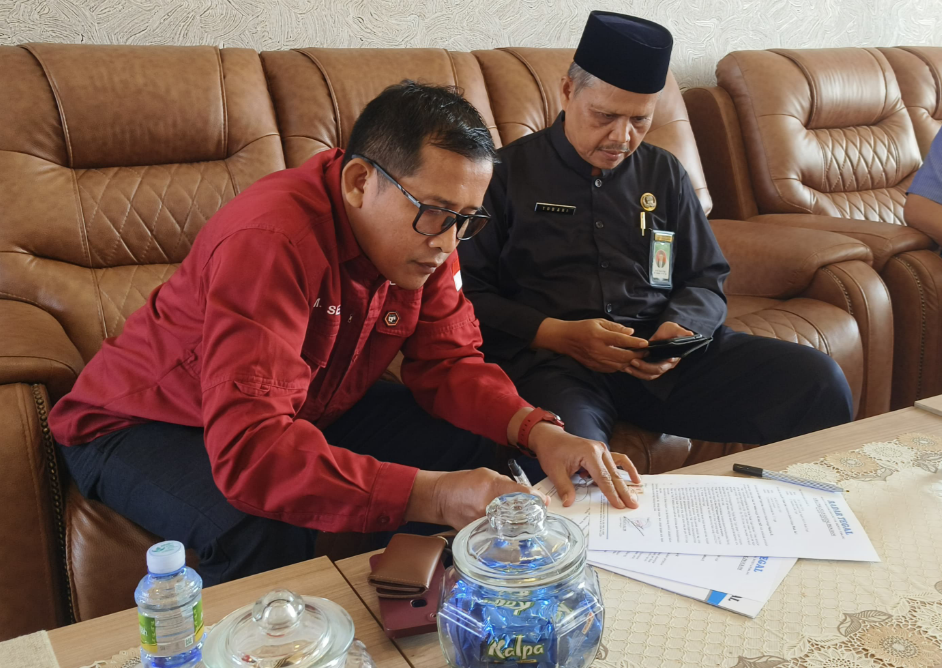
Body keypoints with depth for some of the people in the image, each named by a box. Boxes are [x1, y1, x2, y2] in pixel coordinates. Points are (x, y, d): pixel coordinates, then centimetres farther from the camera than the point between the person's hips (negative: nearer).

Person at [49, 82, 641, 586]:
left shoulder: (425, 234, -11)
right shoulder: (273, 241, -37)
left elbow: (448, 362, -6)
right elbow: (248, 447, -45)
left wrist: (540, 432, -25)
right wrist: (433, 495, -51)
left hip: (305, 410, 7)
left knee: (469, 444, -7)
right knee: (268, 535, -37)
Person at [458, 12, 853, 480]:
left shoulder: (664, 173, 20)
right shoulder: (507, 173, 7)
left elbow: (706, 280, 22)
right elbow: (465, 292, 1)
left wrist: (680, 327, -2)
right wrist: (556, 334, -13)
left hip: (663, 357, 5)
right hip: (548, 360, -5)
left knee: (818, 381, -14)